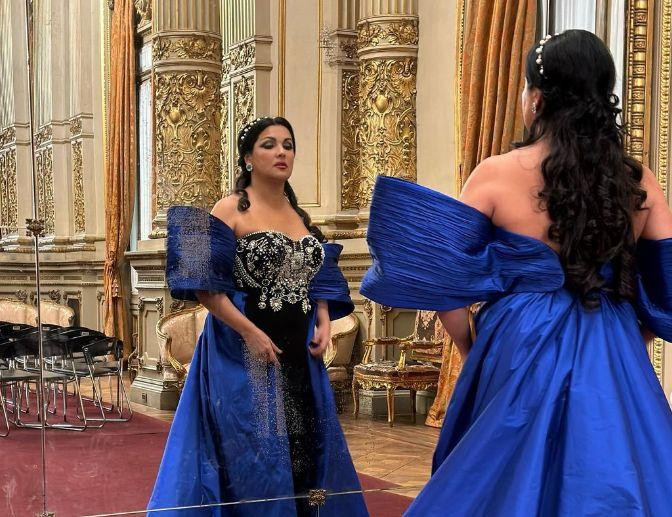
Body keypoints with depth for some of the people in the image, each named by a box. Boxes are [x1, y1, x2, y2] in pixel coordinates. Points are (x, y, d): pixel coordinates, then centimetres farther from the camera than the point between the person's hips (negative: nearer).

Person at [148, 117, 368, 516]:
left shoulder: (301, 216, 13)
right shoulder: (230, 211, -6)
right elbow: (205, 286, -13)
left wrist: (323, 323, 0)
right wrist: (250, 333, -19)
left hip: (299, 355, 6)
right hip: (245, 351, -6)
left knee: (308, 452, 9)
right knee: (251, 458, -2)